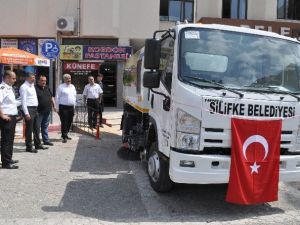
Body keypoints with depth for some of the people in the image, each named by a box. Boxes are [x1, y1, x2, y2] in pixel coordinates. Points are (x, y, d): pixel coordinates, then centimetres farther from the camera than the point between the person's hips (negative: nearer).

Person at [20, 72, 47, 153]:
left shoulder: (32, 86, 15)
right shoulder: (24, 87, -11)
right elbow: (23, 101, -16)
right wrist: (26, 113, -20)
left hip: (35, 109, 9)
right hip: (29, 109, -9)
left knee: (36, 128, 15)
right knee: (29, 129, -2)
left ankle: (38, 144, 25)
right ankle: (29, 147, 7)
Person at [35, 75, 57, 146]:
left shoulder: (47, 88, 14)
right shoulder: (35, 88, -9)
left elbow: (51, 97, 22)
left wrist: (54, 105, 16)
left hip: (47, 111, 7)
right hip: (39, 111, -7)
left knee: (45, 126, 14)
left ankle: (46, 140, 21)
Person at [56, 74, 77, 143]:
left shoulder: (72, 86, 13)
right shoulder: (61, 87, -4)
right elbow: (57, 97, -4)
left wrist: (74, 106, 15)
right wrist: (58, 108, -7)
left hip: (71, 107, 6)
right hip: (63, 107, -6)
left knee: (70, 122, 12)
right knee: (64, 122, -6)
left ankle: (65, 134, 28)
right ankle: (64, 137, 1)